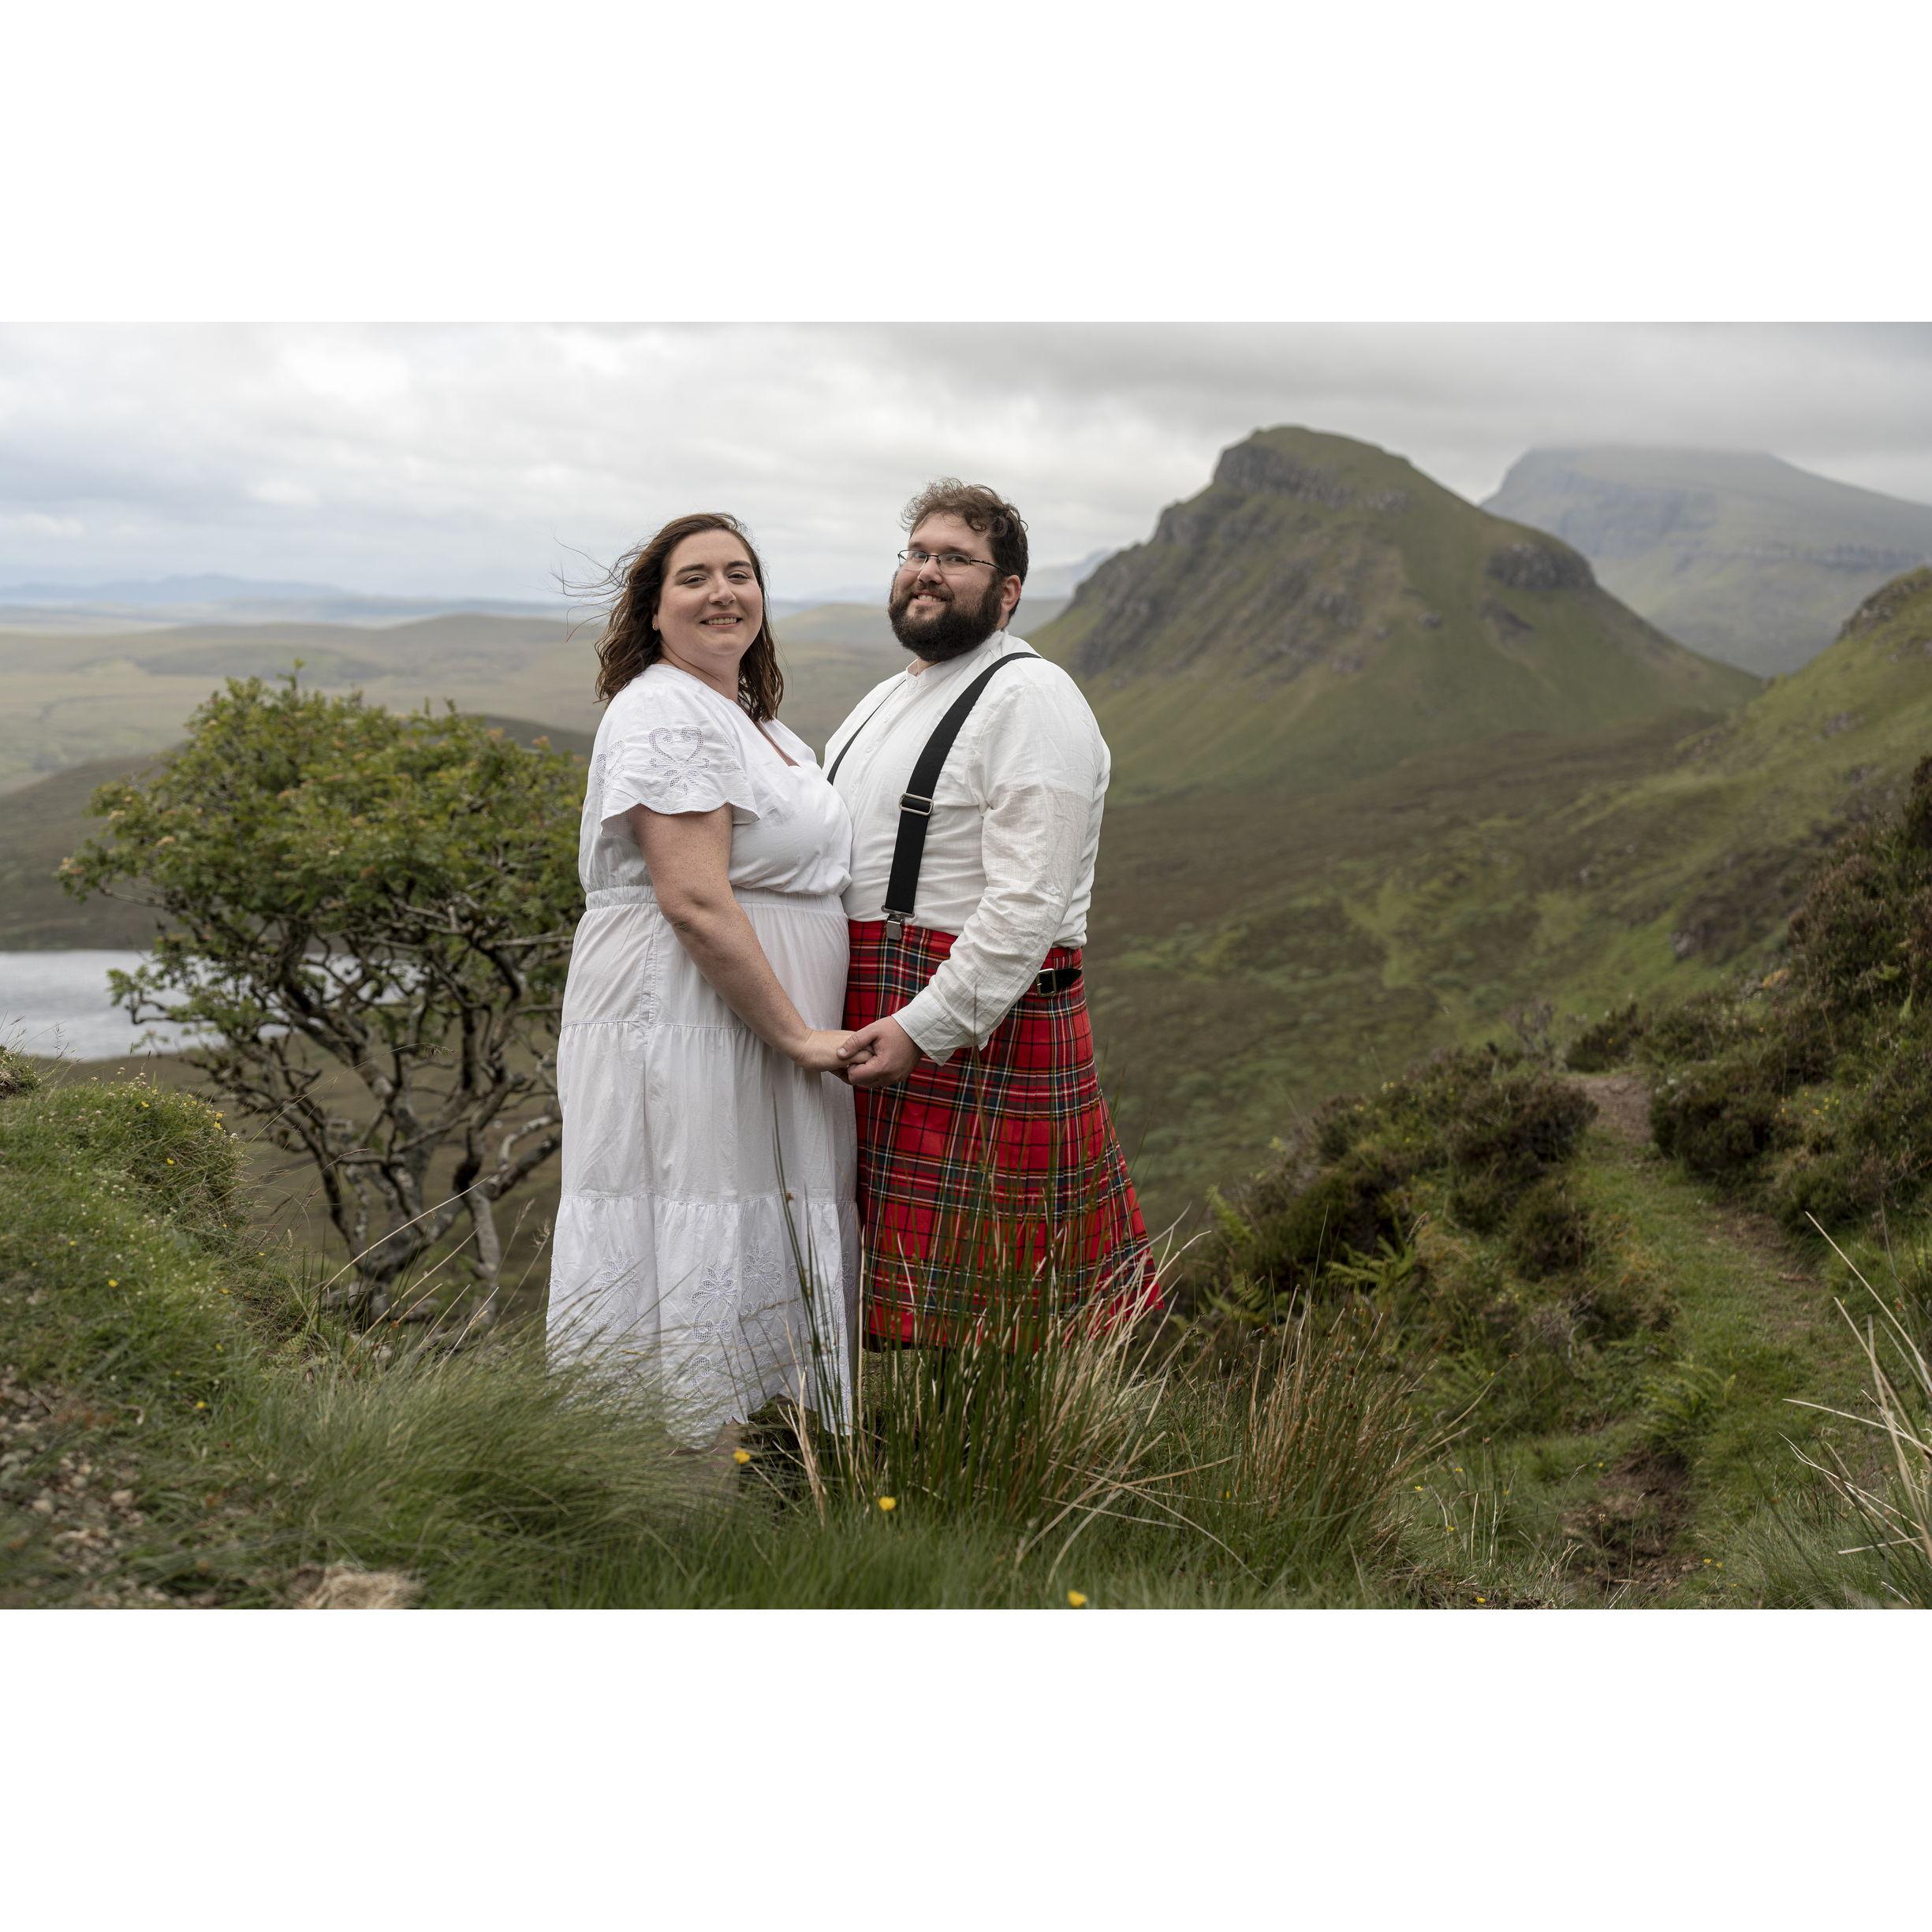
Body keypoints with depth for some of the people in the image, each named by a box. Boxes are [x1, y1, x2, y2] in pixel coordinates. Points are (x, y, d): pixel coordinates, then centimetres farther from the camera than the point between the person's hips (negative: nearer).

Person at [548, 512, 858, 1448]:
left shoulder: (756, 722, 21)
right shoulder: (665, 715, -11)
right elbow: (695, 904, -20)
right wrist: (796, 1033, -18)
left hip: (755, 1041, 10)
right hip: (681, 1029, -10)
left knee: (759, 1280, 10)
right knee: (689, 1267, -9)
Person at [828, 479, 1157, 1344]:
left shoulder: (1029, 699, -10)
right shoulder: (884, 700, 20)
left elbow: (1028, 904, -19)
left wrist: (923, 1029, -23)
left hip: (977, 1029, -8)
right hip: (867, 1020, 9)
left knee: (972, 1309, -6)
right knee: (896, 1295, 10)